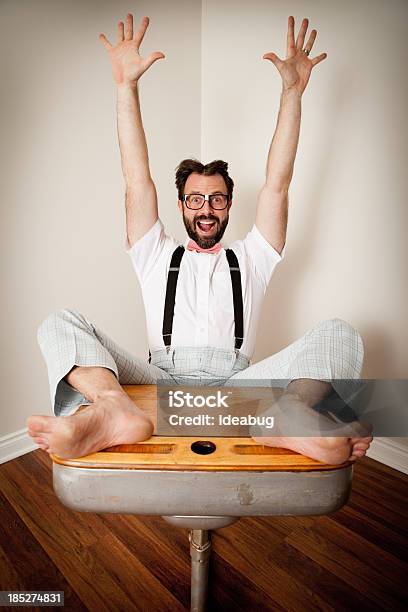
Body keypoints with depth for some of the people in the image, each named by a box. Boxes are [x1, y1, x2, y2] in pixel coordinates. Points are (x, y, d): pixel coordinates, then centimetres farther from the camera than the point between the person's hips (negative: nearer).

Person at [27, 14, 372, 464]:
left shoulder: (249, 260, 20)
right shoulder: (158, 256, 20)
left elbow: (277, 185, 12)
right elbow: (137, 181, 11)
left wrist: (293, 90, 8)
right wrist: (126, 86, 7)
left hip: (236, 382, 1)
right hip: (161, 379, 0)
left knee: (339, 334, -21)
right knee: (59, 324, -18)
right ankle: (115, 410, -46)